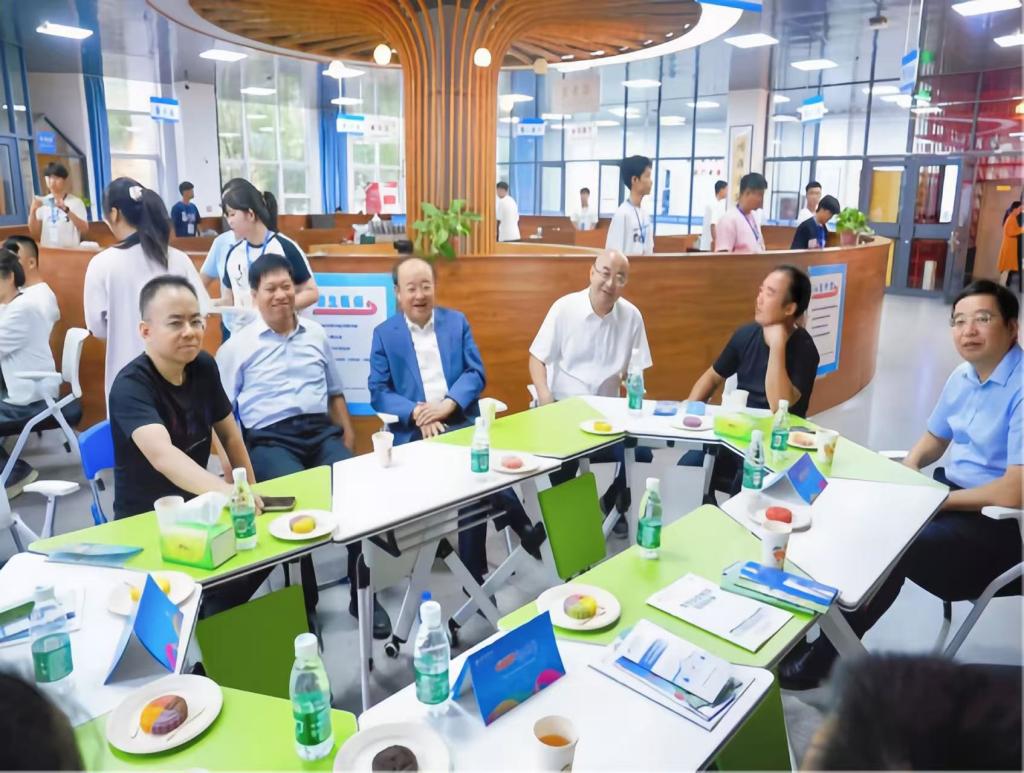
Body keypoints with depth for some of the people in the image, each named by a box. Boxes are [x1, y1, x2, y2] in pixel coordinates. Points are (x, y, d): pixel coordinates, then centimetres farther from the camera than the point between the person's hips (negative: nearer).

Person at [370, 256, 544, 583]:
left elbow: (476, 373, 6)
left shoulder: (457, 321, 14)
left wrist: (448, 405, -13)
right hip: (414, 432, -2)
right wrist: (417, 412, -16)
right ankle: (524, 525, -18)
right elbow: (378, 392, 3)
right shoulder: (384, 333, 9)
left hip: (461, 422, 2)